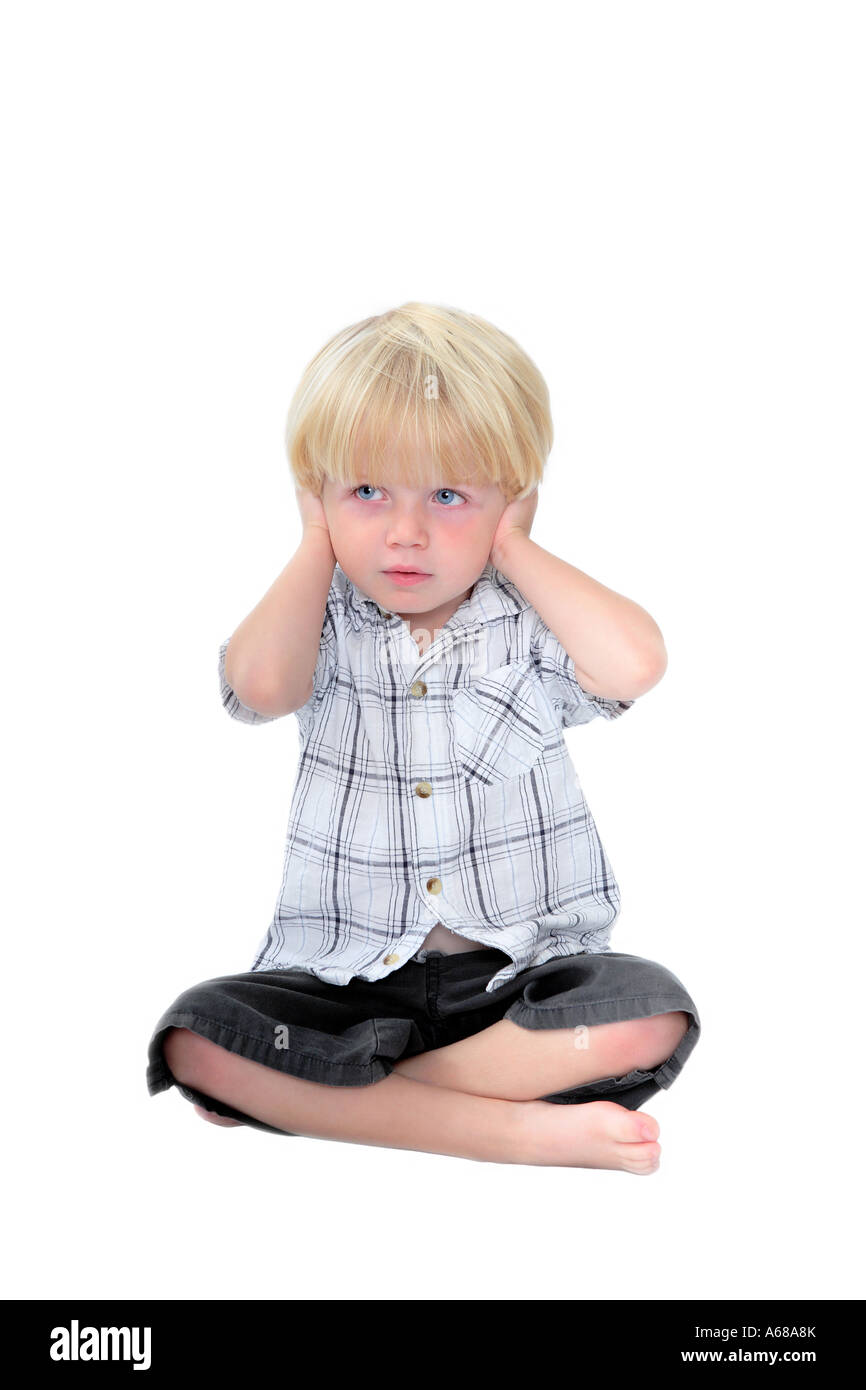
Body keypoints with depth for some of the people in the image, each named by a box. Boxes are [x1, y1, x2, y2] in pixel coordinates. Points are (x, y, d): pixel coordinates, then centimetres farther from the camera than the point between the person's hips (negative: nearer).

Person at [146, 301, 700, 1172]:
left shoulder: (530, 623, 0)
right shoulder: (324, 625, 2)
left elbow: (635, 664, -24)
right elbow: (259, 684, -24)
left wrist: (512, 549, -10)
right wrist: (319, 546, -6)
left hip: (519, 968, 0)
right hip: (347, 977, 1)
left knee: (648, 1017, -28)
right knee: (194, 1041, -24)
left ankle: (337, 1098, -20)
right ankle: (526, 1129, -26)